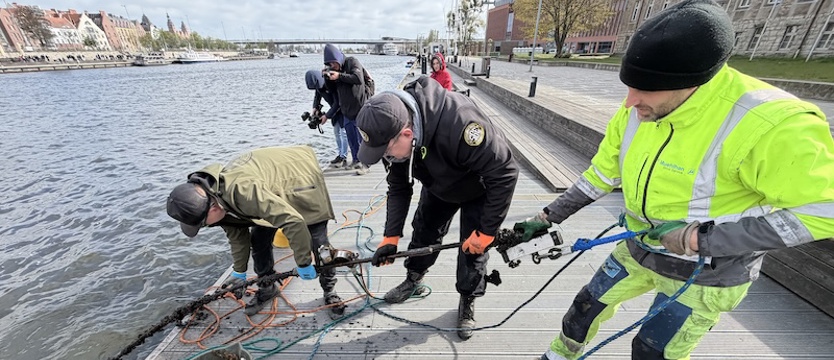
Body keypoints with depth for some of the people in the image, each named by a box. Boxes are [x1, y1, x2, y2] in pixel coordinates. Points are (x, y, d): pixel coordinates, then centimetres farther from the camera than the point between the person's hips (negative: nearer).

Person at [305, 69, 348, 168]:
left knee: (343, 132, -9)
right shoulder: (318, 84, -5)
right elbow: (317, 97, 11)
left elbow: (337, 102, -27)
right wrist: (315, 107, -7)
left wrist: (327, 116, -24)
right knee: (336, 132, 11)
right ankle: (339, 155, 19)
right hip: (336, 109, 9)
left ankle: (343, 158, -5)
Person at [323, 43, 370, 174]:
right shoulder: (334, 69, 12)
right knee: (351, 138, 12)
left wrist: (339, 76, -22)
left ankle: (365, 164, 3)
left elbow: (358, 78, -20)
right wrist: (327, 77, -2)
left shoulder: (352, 62, -6)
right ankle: (356, 160, 26)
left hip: (359, 107, -7)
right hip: (346, 109, 7)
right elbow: (332, 89, 16)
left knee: (362, 137, -4)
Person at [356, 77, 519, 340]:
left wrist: (486, 231, -29)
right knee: (423, 232, 12)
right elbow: (398, 187, -10)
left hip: (480, 189, -5)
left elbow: (505, 173, -35)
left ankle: (467, 303, 29)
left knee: (473, 248, 2)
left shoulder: (458, 123, -45)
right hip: (439, 185, 5)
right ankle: (413, 281, 40)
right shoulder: (394, 131, -23)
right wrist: (391, 236, -14)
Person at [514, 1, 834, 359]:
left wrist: (702, 238, -28)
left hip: (706, 274, -5)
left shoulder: (771, 125, -29)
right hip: (638, 251, 6)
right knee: (588, 304, 18)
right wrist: (549, 216, 0)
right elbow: (600, 176, -1)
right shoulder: (635, 112, -11)